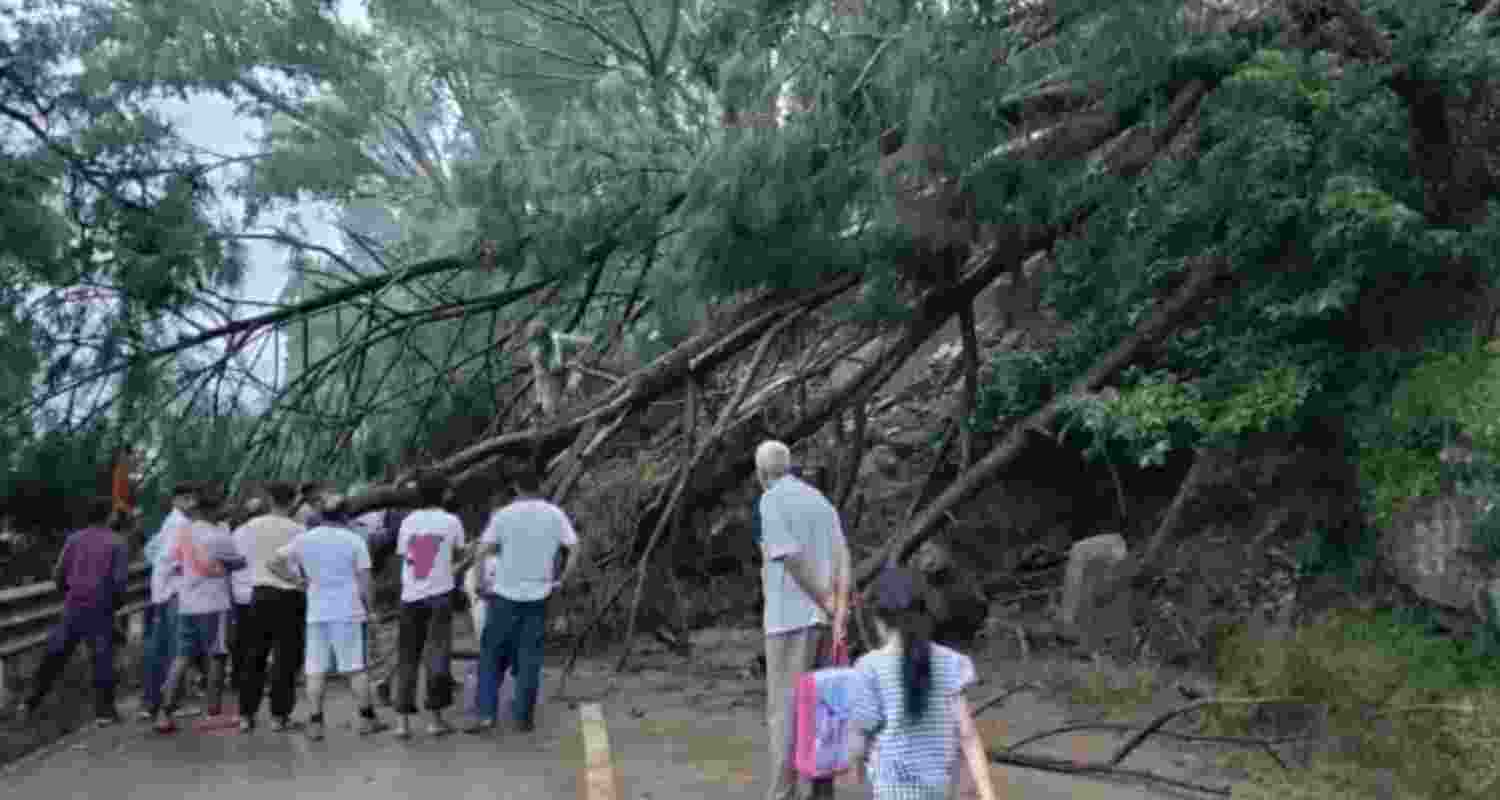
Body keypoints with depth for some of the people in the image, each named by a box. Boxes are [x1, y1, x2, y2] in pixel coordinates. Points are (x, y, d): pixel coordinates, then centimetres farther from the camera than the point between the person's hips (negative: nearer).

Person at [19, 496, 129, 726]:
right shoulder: (117, 542, -7)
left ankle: (31, 703, 20)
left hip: (73, 607, 4)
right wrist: (114, 602, 7)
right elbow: (119, 579, -11)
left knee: (55, 655, 15)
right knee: (103, 659, 4)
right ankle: (104, 711, 6)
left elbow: (58, 574, 3)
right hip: (100, 610, -3)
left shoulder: (75, 538, 4)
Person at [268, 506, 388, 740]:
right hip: (348, 613, -2)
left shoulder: (303, 539, 5)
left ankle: (315, 723, 5)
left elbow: (274, 563, 4)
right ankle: (367, 718, 7)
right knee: (356, 667, 3)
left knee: (316, 670, 6)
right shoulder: (354, 540, -3)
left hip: (316, 614, 2)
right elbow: (364, 581, -4)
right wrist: (370, 607, 6)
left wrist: (294, 579, 9)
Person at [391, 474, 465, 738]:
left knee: (407, 658, 9)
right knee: (437, 656, 2)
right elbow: (459, 552, 12)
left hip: (410, 596, 3)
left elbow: (401, 555, 9)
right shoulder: (451, 521, -2)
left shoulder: (408, 522, 5)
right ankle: (435, 717, 3)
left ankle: (403, 720, 7)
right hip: (439, 594, -3)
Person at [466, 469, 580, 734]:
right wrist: (560, 580, 5)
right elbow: (574, 551, -5)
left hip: (505, 594, -1)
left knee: (492, 656, 10)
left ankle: (485, 714, 6)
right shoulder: (555, 515, -1)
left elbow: (481, 553, -11)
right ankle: (524, 717, 11)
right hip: (537, 596, 1)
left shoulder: (503, 515, -5)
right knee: (529, 658, 8)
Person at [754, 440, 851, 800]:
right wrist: (839, 619, -8)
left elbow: (794, 562, -20)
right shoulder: (821, 502, 14)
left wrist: (831, 609, -12)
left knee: (784, 712, -2)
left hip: (792, 619, -7)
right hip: (822, 620, 7)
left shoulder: (770, 502, -10)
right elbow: (841, 560, 2)